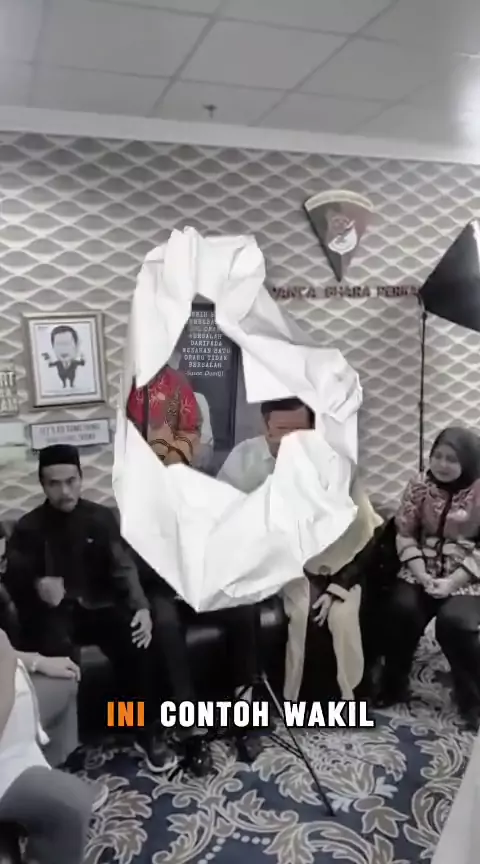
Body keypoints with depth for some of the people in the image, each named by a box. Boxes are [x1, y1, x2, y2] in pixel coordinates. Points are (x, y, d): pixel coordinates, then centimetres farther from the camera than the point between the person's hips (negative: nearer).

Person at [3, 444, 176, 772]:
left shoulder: (101, 517, 5)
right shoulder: (28, 528, 3)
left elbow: (123, 567, -3)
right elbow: (13, 582, -3)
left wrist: (141, 607, -21)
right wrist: (37, 585, -28)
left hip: (97, 607, 1)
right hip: (53, 614, -1)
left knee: (136, 640, -26)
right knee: (60, 653, -34)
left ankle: (148, 734, -10)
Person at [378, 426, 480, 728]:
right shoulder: (420, 488, 3)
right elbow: (405, 535, 2)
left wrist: (452, 582, -18)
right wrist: (422, 574, -13)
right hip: (423, 570, 3)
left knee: (454, 622, -28)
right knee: (402, 610, -24)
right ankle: (394, 685, 1)